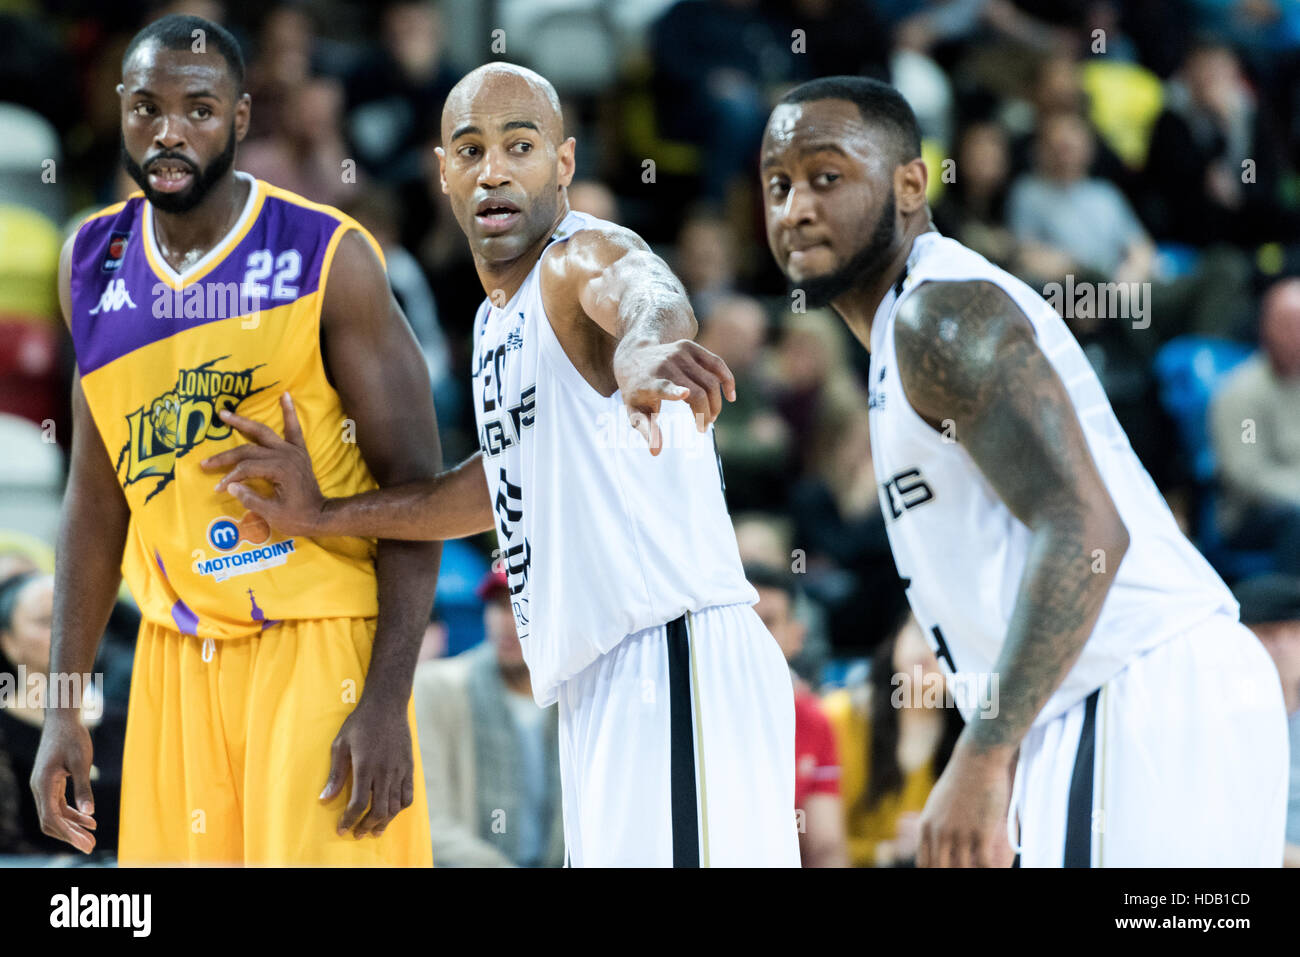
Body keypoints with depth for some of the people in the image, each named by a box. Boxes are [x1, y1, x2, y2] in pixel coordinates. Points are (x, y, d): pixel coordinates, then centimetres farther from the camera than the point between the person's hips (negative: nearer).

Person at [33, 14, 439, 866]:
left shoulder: (328, 259, -9)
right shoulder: (94, 265, 7)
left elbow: (414, 485, -9)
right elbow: (97, 496, 14)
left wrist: (387, 701, -16)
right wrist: (64, 709, 10)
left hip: (320, 642, -5)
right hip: (177, 656, 5)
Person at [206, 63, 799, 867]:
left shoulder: (583, 257, -9)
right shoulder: (499, 318, 20)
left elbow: (650, 295, -33)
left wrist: (644, 347, -58)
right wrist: (325, 516, 36)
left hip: (673, 657, -10)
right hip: (601, 683, 10)